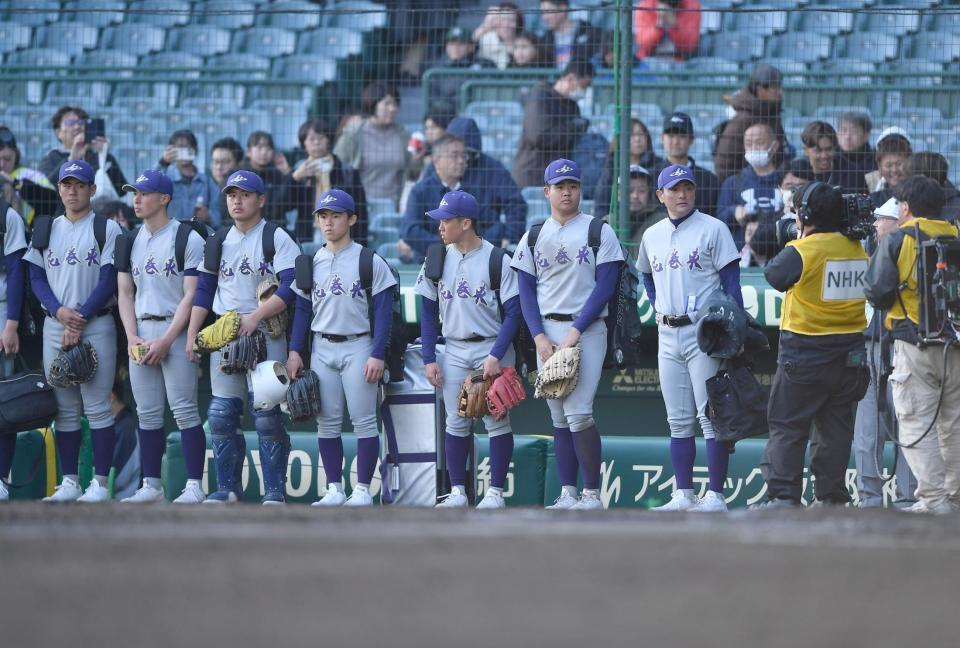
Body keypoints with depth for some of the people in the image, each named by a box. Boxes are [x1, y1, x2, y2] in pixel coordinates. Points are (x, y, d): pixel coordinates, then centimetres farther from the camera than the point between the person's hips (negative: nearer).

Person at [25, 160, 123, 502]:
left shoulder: (107, 229, 0)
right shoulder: (45, 230, 14)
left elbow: (110, 281, -6)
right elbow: (37, 278, 10)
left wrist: (81, 319, -12)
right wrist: (59, 311, -8)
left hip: (96, 324, -4)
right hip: (54, 326, 5)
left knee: (97, 406, -7)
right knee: (64, 408, 5)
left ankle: (100, 484, -7)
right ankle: (69, 483, 8)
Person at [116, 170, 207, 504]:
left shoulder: (188, 239, -5)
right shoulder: (131, 241, 14)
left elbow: (191, 295, -10)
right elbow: (125, 292, 14)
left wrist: (166, 341, -15)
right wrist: (132, 338, -1)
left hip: (175, 329, -6)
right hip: (140, 332, 6)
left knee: (183, 410, -10)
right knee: (147, 413, 6)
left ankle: (194, 486, -9)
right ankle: (151, 486, 11)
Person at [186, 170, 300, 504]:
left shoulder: (276, 238, -2)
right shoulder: (218, 243, 16)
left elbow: (291, 288, -12)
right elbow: (203, 291, 18)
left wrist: (255, 316, -20)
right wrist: (192, 335, 8)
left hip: (265, 335, -6)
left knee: (266, 414, -8)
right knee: (221, 414, 2)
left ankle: (274, 490, -3)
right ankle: (227, 487, 10)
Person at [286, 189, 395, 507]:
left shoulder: (369, 261, -4)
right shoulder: (312, 263, 10)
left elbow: (382, 311, -6)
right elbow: (303, 309, 13)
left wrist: (377, 355, -13)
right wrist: (295, 351, 4)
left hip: (357, 347, -5)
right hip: (322, 349, 5)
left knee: (364, 421, -4)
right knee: (327, 421, 4)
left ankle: (363, 490, 0)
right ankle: (334, 490, 9)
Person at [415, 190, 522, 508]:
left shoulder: (497, 260, -9)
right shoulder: (438, 260, 4)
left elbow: (513, 312, -9)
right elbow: (428, 311, 9)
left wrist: (496, 356, -18)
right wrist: (429, 359, 1)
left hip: (492, 348, -4)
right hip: (453, 350, 4)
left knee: (496, 420, -3)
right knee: (455, 422, 3)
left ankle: (495, 492, 1)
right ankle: (457, 492, 8)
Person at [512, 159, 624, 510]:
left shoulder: (598, 231, 2)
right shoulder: (533, 237, 13)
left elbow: (605, 286, -5)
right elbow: (526, 292, 10)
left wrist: (575, 332, -13)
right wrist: (539, 337, -5)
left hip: (586, 329, -4)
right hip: (546, 332, 5)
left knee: (578, 412, -15)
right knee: (559, 416, 5)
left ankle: (592, 494, -11)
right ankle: (567, 494, 8)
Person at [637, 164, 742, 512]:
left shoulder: (713, 229, -4)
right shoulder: (652, 236, 12)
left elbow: (731, 281, -7)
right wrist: (658, 308, 13)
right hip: (668, 336, 6)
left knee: (711, 417, -8)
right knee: (678, 420, 8)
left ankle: (716, 495, -8)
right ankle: (684, 494, 11)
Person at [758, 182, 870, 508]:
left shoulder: (803, 250, -14)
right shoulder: (858, 249, 4)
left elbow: (775, 275, -8)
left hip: (805, 354, -5)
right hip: (850, 356, 5)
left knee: (787, 427, 0)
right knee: (835, 428, 11)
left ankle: (783, 497, -7)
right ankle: (832, 498, 11)